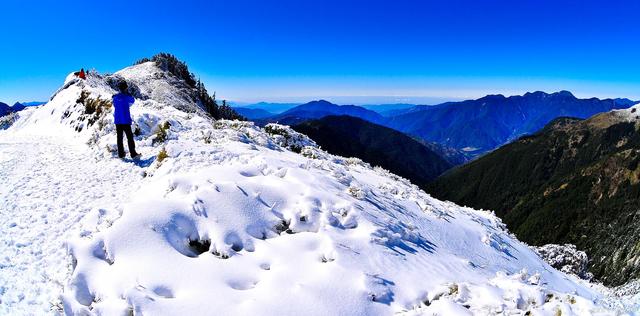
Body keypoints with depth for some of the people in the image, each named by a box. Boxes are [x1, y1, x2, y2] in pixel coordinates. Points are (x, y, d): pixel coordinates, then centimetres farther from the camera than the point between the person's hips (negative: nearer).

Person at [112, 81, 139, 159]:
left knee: (119, 137, 10)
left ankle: (121, 154, 14)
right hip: (126, 120, -5)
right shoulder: (127, 96, -11)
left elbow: (115, 106, 16)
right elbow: (133, 101, 9)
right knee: (130, 137, -3)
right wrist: (128, 93, 11)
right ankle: (133, 153, -7)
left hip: (117, 120, 5)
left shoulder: (115, 97, 4)